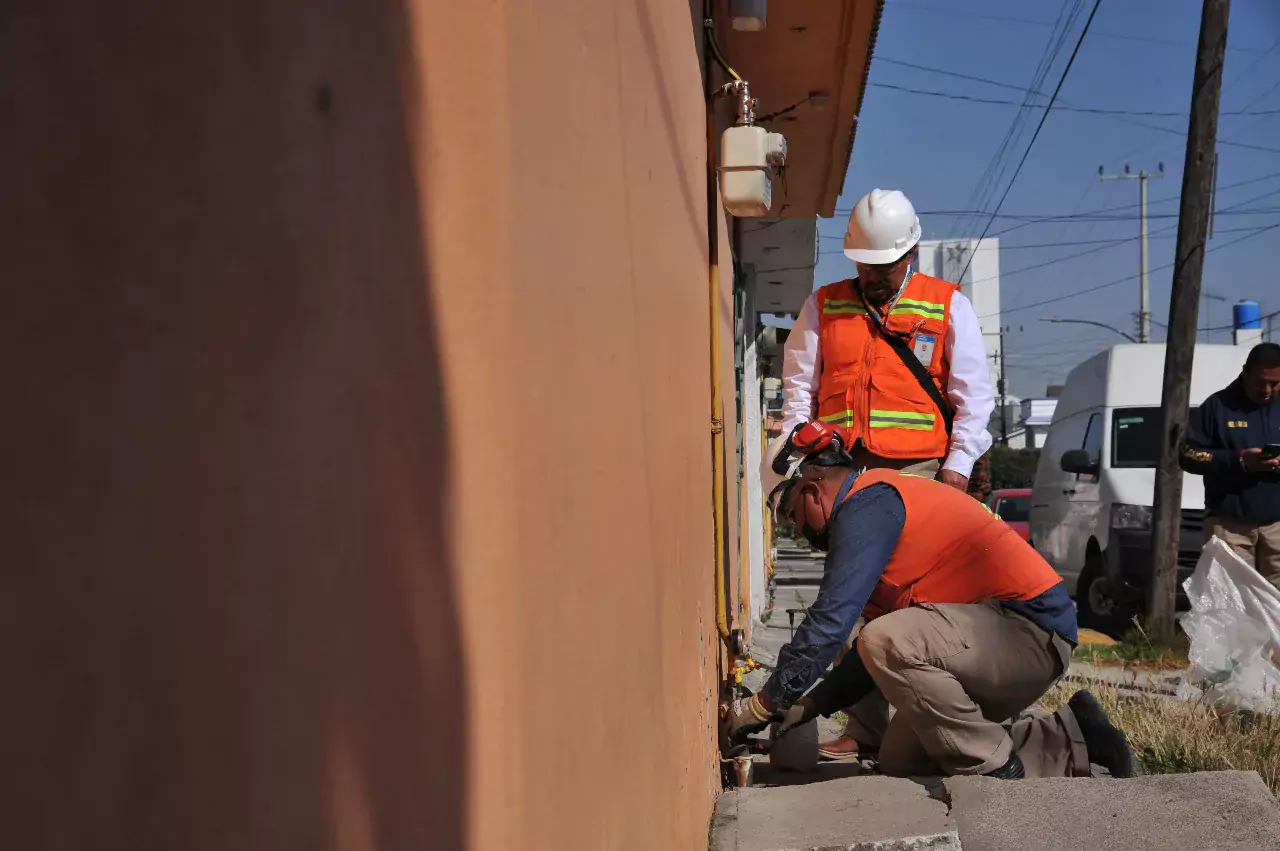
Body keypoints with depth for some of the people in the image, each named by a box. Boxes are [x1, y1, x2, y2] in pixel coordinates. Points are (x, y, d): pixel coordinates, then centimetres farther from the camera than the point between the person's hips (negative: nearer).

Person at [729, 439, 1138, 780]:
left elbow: (831, 620, -21)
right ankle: (1071, 742, 14)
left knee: (888, 643, -30)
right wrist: (812, 704, 16)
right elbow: (875, 641, 22)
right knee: (900, 760, 11)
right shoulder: (880, 502, 18)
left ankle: (994, 773, -11)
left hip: (1031, 630, -11)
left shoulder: (866, 505, -14)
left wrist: (767, 702, -11)